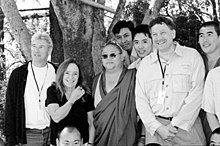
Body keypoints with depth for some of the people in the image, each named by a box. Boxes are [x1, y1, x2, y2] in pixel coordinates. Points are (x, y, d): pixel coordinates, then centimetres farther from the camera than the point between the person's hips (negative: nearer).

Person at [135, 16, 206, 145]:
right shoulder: (145, 63, 10)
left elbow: (196, 94, -5)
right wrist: (157, 127, -8)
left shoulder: (192, 56, 2)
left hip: (187, 126, -2)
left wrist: (176, 124, -11)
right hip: (156, 129, 2)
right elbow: (141, 99, 5)